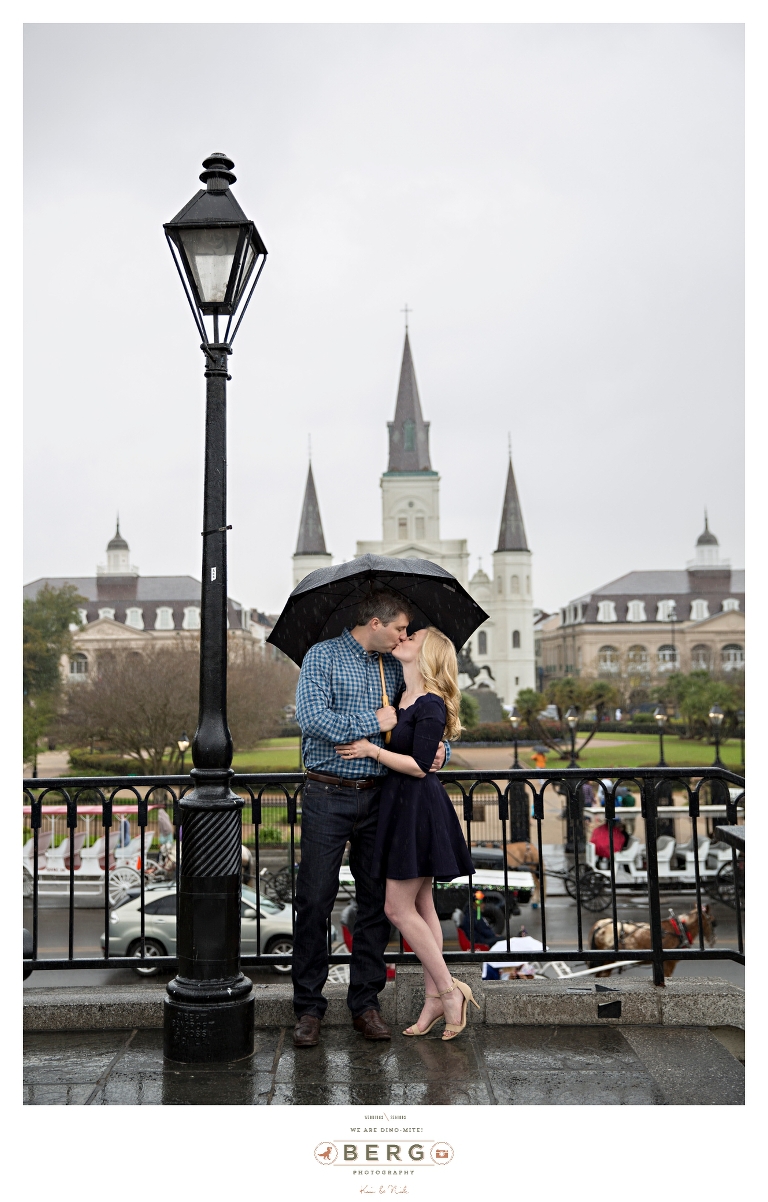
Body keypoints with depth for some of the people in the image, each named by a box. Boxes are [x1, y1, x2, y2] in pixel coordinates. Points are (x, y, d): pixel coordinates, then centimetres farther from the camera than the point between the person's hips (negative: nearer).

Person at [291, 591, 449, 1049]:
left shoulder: (396, 668, 13)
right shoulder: (324, 656, -3)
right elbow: (311, 718, -17)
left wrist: (439, 748, -3)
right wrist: (374, 723, -12)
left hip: (378, 797, 5)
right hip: (329, 796, -5)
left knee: (376, 901, 7)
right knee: (315, 900, -1)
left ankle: (366, 1002, 20)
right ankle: (309, 1007, 12)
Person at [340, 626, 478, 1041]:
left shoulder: (431, 705, -16)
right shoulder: (402, 696, 11)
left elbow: (419, 766, -20)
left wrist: (372, 750, -17)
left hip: (418, 808, -9)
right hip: (400, 805, 9)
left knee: (398, 908, -4)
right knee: (420, 905, 12)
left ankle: (449, 991, 7)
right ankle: (435, 997, 20)